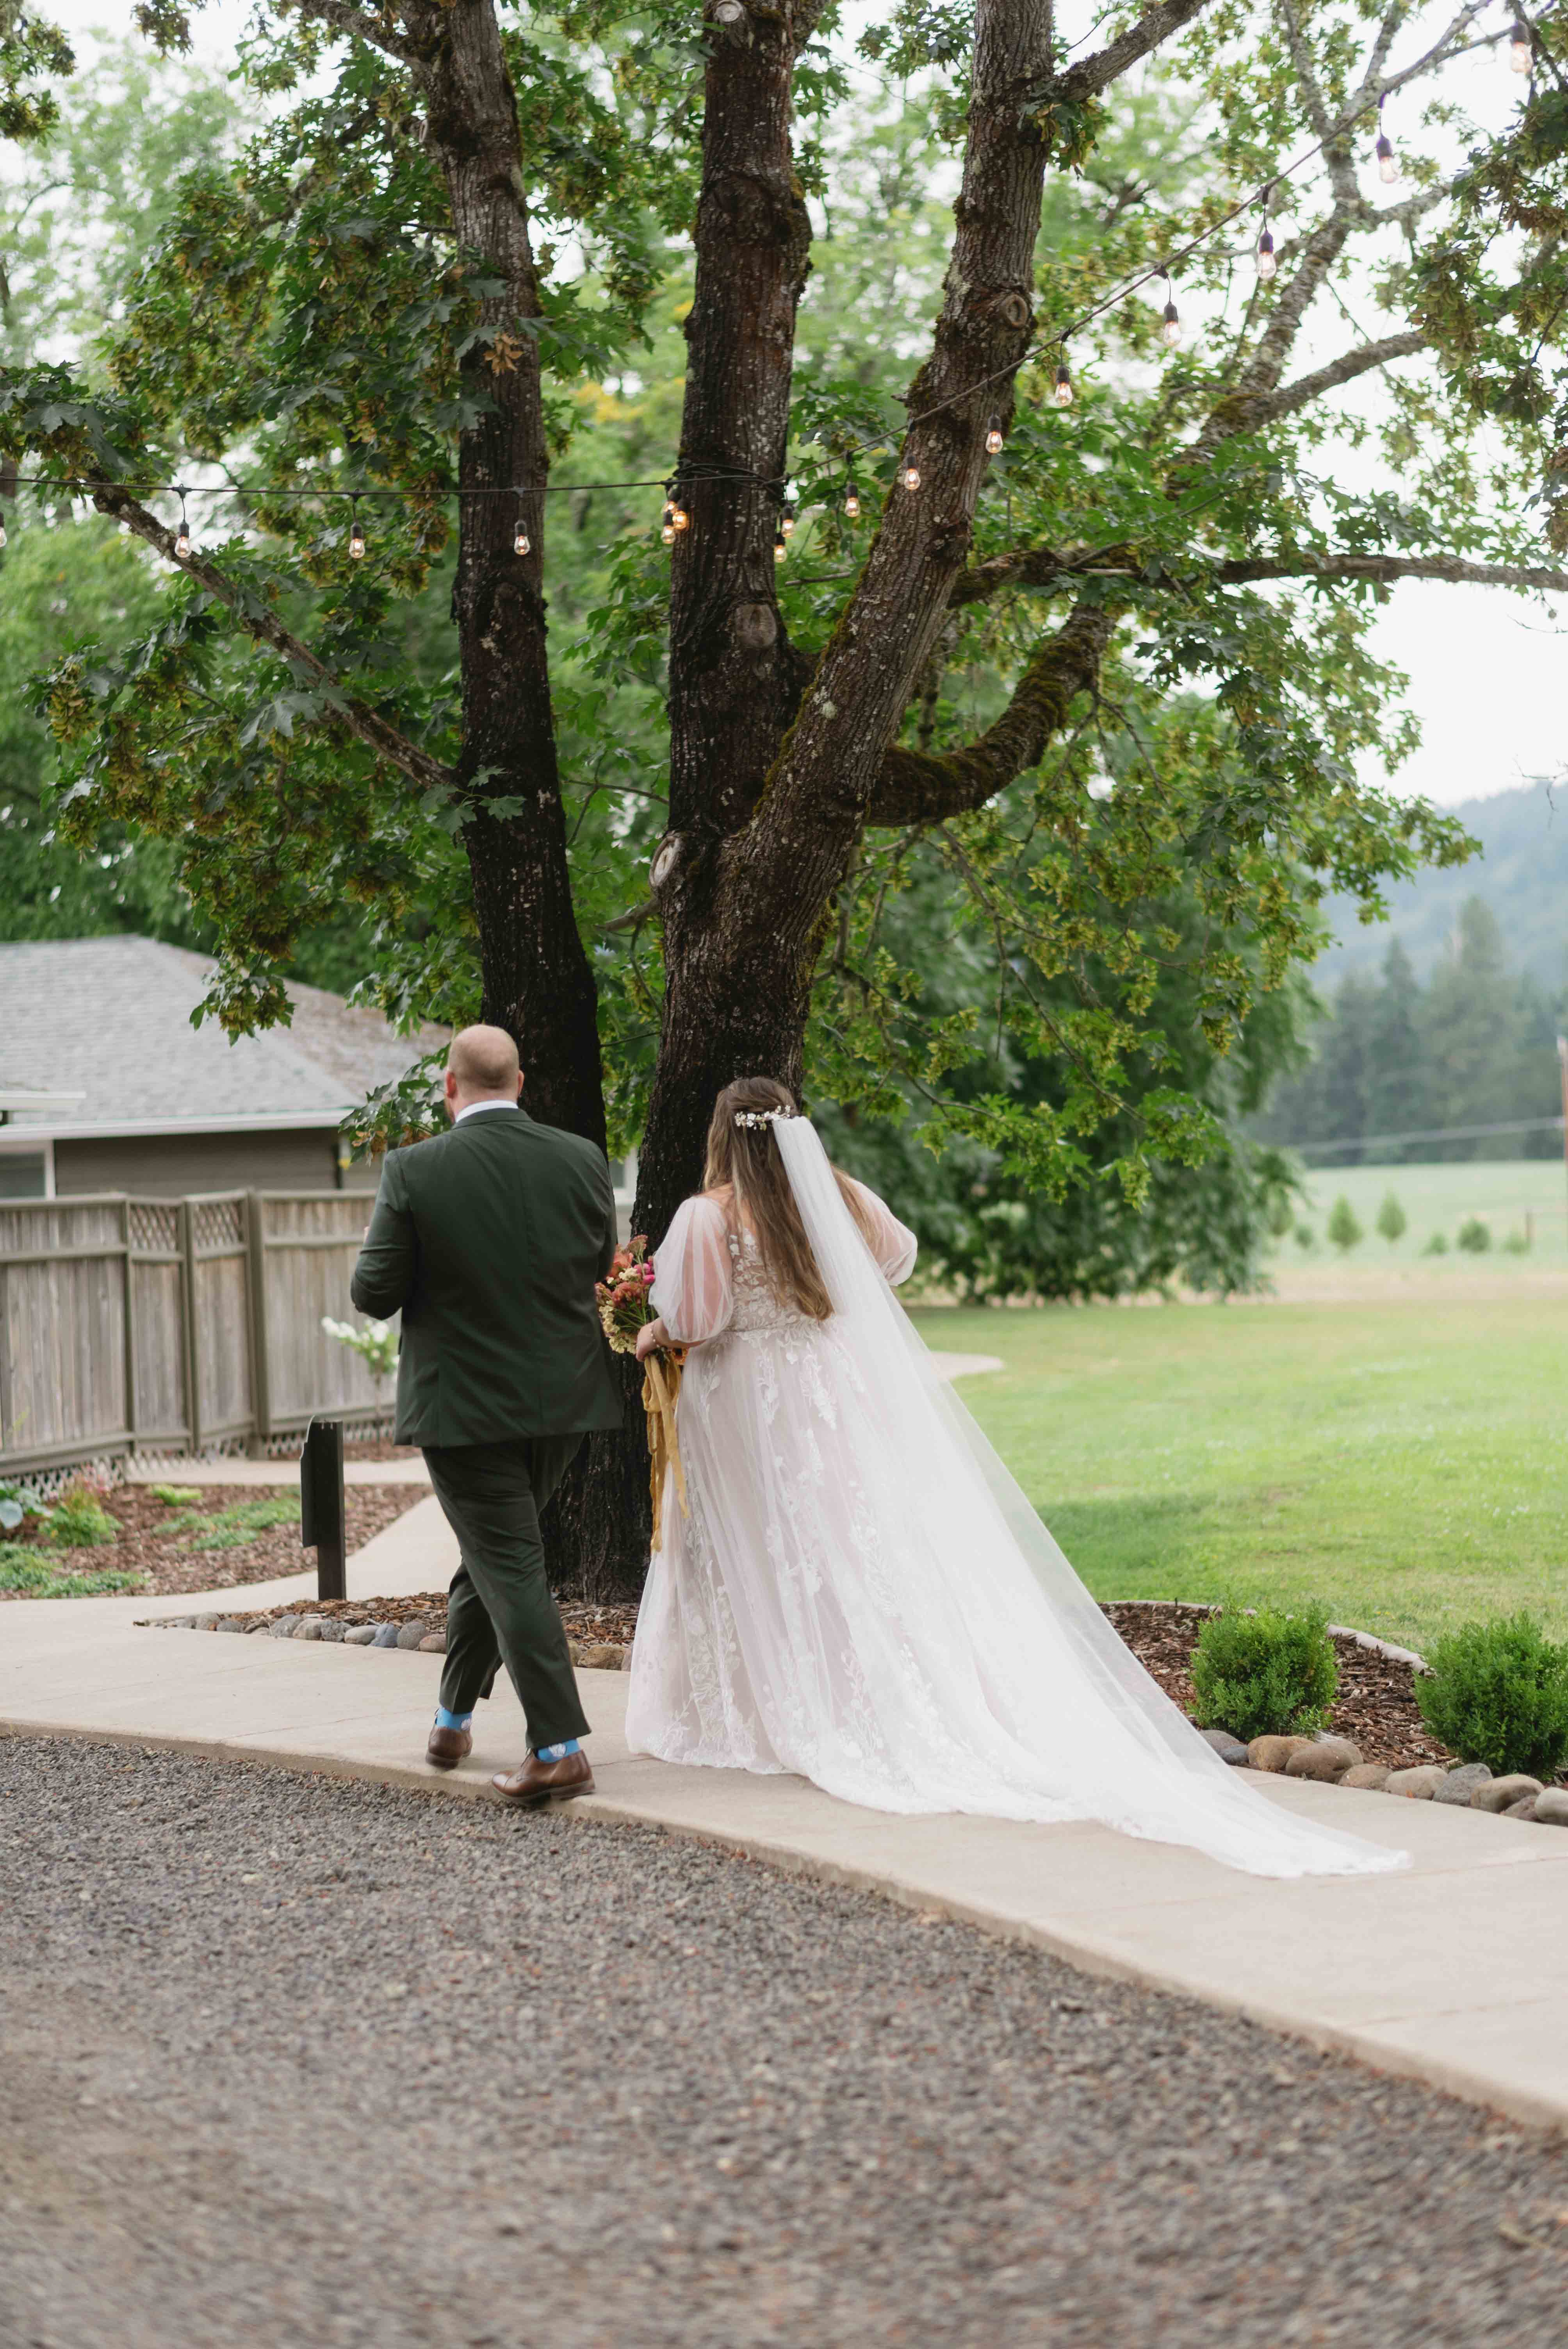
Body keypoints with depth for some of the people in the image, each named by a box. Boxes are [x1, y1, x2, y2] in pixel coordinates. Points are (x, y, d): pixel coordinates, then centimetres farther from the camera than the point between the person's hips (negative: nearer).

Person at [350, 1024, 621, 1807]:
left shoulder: (414, 1171, -15)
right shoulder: (582, 1161, -4)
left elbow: (375, 1293, -10)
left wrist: (378, 1243, 10)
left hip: (465, 1406, -5)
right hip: (563, 1397, 5)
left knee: (510, 1567, -1)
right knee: (489, 1556, 21)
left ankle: (559, 1746, -7)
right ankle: (453, 1718, 32)